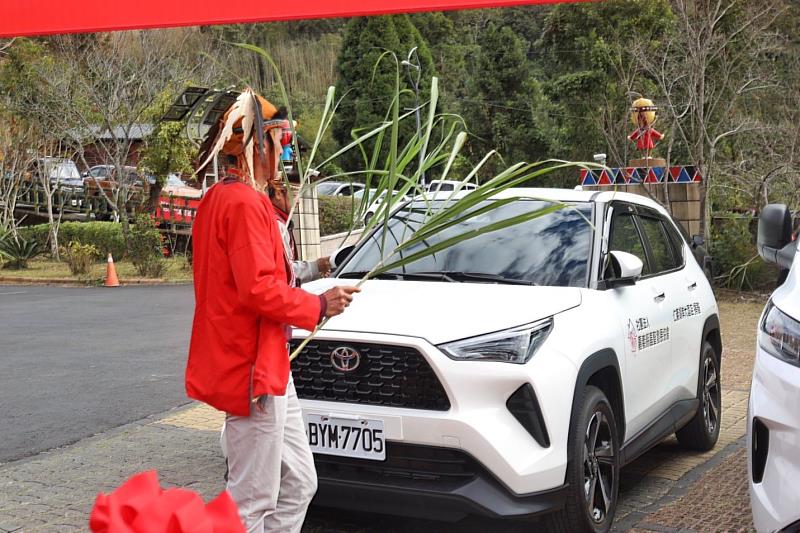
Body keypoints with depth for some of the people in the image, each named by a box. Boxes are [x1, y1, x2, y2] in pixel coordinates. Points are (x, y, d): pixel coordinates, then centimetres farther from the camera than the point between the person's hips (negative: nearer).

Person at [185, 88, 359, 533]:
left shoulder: (219, 198, 16)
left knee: (298, 485, 15)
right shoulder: (246, 202, -17)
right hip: (253, 370, -11)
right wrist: (319, 306, -10)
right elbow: (259, 289, -24)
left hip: (271, 368, 11)